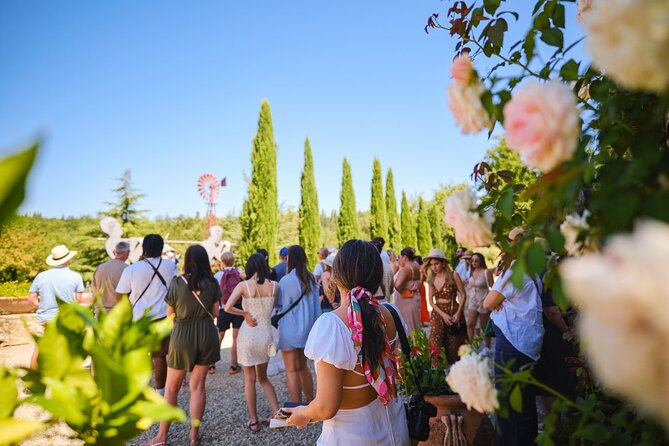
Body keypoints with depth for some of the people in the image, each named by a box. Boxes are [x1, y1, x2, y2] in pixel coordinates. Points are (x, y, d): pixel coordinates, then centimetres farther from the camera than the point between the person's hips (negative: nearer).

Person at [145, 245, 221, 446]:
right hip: (207, 335, 2)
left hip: (182, 336, -2)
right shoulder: (212, 283, -6)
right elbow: (215, 313, 3)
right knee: (198, 386, 12)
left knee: (171, 388, 13)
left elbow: (170, 315, -2)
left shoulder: (176, 283, -12)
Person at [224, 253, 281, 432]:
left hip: (248, 335, -3)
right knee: (263, 378, 20)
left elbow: (228, 307, -18)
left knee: (249, 379, 13)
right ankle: (277, 414, 14)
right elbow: (271, 308, 3)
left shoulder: (244, 285, -10)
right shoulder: (274, 286, -3)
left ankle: (254, 421, 19)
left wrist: (245, 313, -7)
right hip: (266, 333, 3)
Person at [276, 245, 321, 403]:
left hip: (290, 330, -6)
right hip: (306, 328, 6)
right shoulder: (311, 279, 2)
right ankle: (310, 402, 26)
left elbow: (279, 305, -6)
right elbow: (316, 305, 7)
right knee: (303, 367, 19)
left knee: (292, 370, 4)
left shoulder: (286, 280, -16)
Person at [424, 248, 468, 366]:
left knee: (453, 345, 6)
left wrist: (458, 313, -15)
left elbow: (463, 295, -5)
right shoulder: (431, 279, 4)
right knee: (435, 344, -5)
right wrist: (443, 314, -9)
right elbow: (431, 301, 4)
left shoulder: (453, 275, -7)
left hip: (453, 312, -3)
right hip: (437, 313, 3)